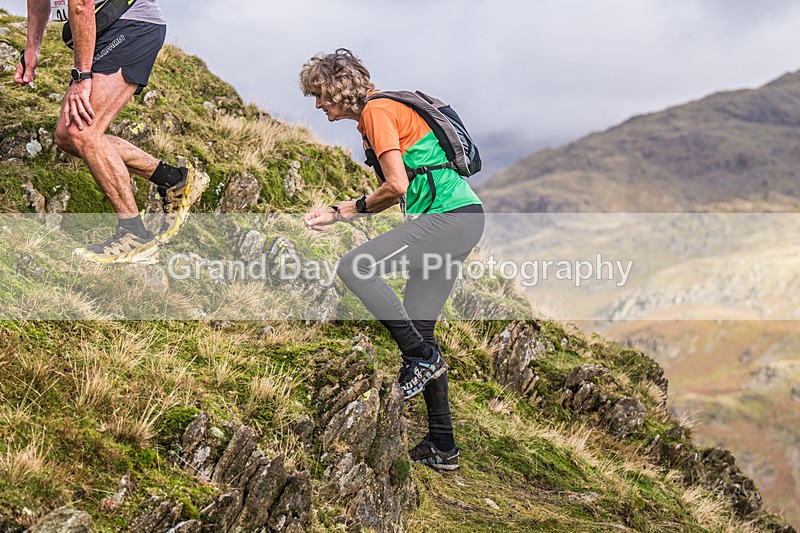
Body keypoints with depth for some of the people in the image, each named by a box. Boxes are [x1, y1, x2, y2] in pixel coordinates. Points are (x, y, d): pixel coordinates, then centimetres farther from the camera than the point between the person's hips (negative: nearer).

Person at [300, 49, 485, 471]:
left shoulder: (377, 111, -8)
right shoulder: (382, 113, 22)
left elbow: (396, 186, -17)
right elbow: (397, 193, 21)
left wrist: (360, 206, 2)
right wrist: (336, 214, 19)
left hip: (448, 218, -10)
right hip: (460, 223, 10)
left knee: (354, 268, -18)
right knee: (417, 330, 10)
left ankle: (422, 358, -12)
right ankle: (442, 447, 14)